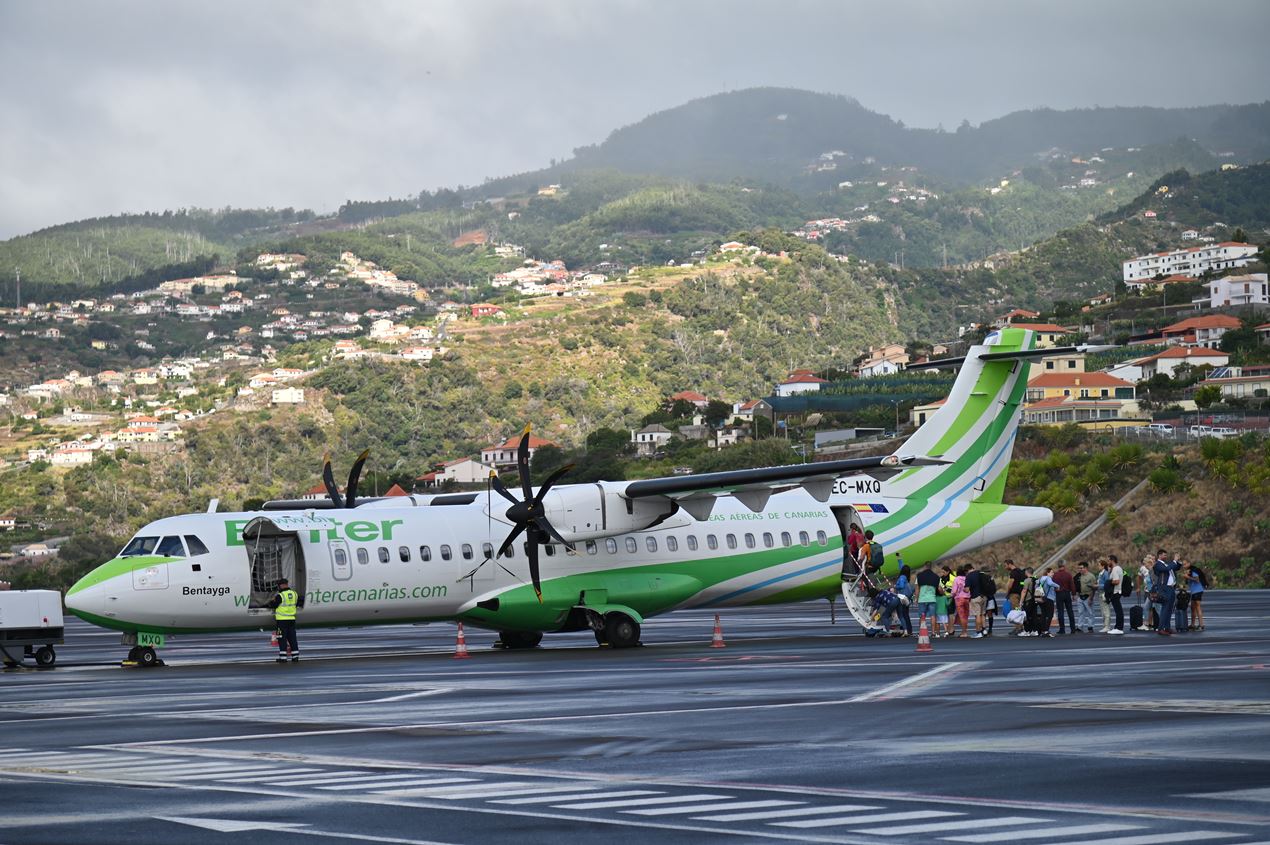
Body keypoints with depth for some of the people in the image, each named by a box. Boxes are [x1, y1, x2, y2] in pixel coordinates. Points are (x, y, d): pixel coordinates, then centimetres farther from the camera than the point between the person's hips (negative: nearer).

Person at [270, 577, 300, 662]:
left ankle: (283, 657, -3)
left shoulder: (280, 596, -15)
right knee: (292, 638, 11)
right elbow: (297, 605, 18)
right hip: (292, 619, 6)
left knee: (282, 639, -1)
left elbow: (273, 605, -8)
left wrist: (271, 602, 13)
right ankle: (295, 656, 11)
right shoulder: (294, 594, 6)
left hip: (282, 620, -6)